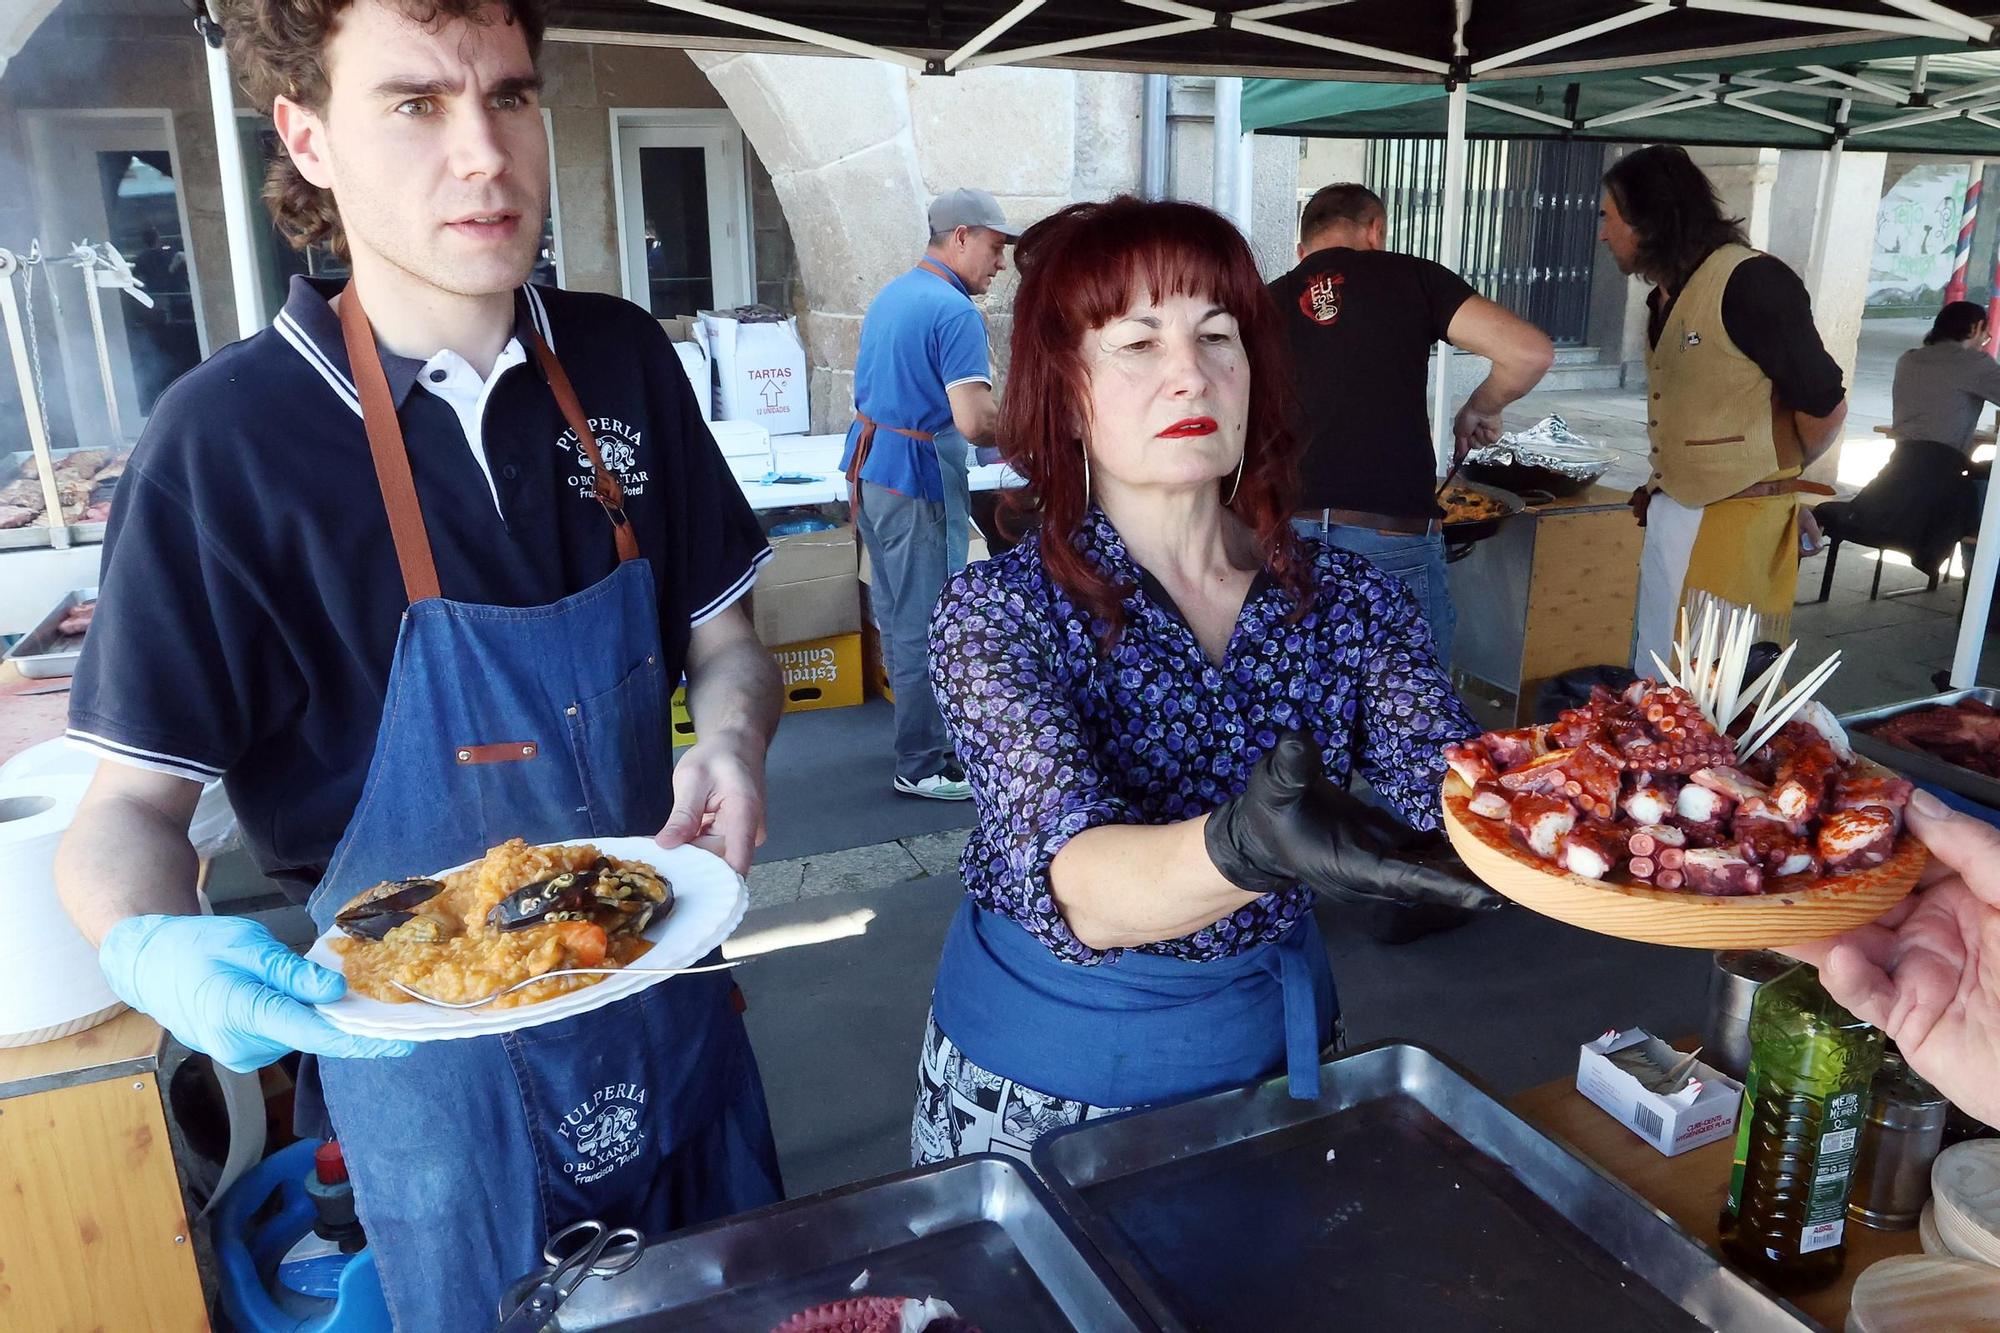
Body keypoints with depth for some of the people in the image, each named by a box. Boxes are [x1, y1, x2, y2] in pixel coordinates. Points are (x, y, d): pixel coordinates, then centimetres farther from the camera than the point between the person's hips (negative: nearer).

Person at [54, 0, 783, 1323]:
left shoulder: (623, 359, -6)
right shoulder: (225, 439, -18)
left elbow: (722, 638, 2)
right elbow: (132, 805, -11)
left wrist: (732, 739, -19)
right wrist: (154, 945, -33)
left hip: (668, 986, 4)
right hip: (434, 1054, -3)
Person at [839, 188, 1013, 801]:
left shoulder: (890, 296, 14)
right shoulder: (954, 311, -16)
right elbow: (974, 422, -25)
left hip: (869, 467, 10)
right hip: (917, 480, -10)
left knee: (896, 614, 17)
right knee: (924, 627, -2)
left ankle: (919, 732, 30)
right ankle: (923, 767, 7)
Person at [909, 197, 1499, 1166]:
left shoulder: (1345, 599, -8)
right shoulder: (995, 614, -19)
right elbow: (1075, 882, -33)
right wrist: (1246, 848, -53)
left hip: (1275, 1049, 3)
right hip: (1040, 1088, -2)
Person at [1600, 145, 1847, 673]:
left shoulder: (1750, 282, -16)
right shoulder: (1666, 295, 11)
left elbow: (1824, 407, -11)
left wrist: (1773, 477, 4)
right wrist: (1664, 488, 8)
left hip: (1732, 524, -9)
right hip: (1671, 513, 9)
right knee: (1653, 682, 16)